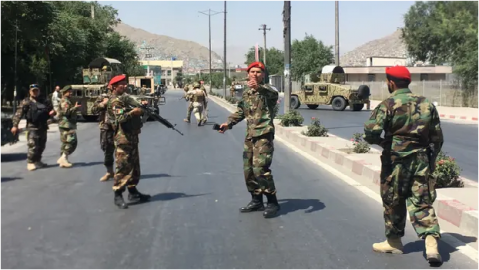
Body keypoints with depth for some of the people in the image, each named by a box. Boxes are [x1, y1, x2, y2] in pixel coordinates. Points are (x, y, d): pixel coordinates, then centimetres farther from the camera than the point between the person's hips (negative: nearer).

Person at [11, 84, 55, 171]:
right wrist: (15, 125, -18)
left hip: (43, 127, 6)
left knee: (41, 146, 13)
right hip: (32, 127, -6)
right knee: (33, 146, -11)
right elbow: (18, 114, -9)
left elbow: (51, 109, 21)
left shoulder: (45, 101, 11)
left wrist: (52, 112, -5)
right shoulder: (26, 102, -4)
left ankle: (37, 161, 28)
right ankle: (30, 163, -2)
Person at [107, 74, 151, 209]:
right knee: (122, 166, -8)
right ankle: (118, 195, -3)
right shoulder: (115, 101, -10)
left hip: (133, 137, 10)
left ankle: (133, 192, 22)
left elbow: (135, 106, 19)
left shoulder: (125, 97, 17)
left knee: (134, 165, 14)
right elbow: (120, 117, -23)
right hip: (123, 138, -9)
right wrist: (133, 112, -25)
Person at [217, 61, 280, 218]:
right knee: (248, 170, 10)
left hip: (264, 135, -8)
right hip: (250, 136, 8)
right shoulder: (246, 93, 15)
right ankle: (256, 201, 23)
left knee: (260, 169, -15)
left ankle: (273, 203, -4)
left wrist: (259, 88, -51)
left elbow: (274, 94, -32)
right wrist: (228, 123, 10)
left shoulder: (266, 90, -8)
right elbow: (240, 112, 25)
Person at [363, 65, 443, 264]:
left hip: (396, 160, -3)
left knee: (393, 202, 12)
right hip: (422, 160, 4)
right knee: (422, 203, 6)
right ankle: (431, 241, -10)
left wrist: (381, 142, 2)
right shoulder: (426, 104, 7)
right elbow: (437, 137, 10)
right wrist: (430, 161, 19)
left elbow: (371, 132, -19)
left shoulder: (388, 105, -9)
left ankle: (394, 242, 26)